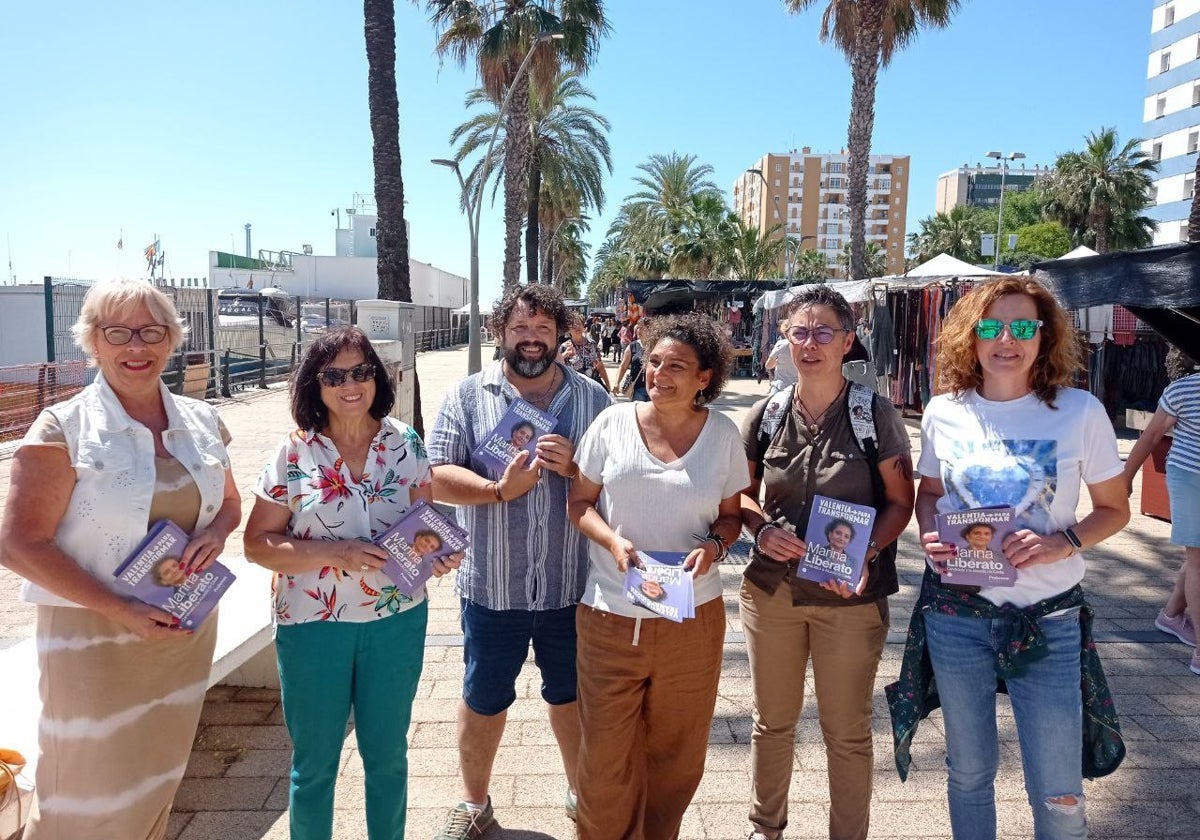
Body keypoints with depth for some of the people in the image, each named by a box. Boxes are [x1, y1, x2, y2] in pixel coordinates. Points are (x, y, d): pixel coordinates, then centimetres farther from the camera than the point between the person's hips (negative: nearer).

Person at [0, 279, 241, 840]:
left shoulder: (202, 422, 2)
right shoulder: (62, 429, -13)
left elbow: (229, 502, 15)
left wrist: (216, 532, -9)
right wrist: (120, 610, -19)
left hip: (186, 632, 5)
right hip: (94, 636, -4)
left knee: (158, 784, 21)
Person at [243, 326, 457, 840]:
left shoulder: (405, 444, -3)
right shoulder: (293, 454, -9)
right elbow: (257, 544, -7)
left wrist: (438, 552, -17)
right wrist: (334, 553, -22)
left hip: (397, 619, 2)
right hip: (314, 625, -1)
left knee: (387, 756, 18)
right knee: (314, 764, 15)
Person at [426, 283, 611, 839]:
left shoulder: (592, 398, 3)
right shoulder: (468, 396, -1)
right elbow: (437, 476, -8)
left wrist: (576, 467, -17)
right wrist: (499, 489, -24)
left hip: (572, 584, 1)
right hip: (492, 584, -1)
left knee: (572, 696, 19)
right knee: (483, 701, 15)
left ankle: (581, 791, 43)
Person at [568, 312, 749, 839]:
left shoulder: (722, 434, 0)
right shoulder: (613, 422, -2)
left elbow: (731, 515, 9)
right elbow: (579, 503, 3)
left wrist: (715, 545, -13)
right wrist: (612, 541, -15)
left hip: (692, 616, 1)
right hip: (610, 617, -1)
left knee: (676, 752, 16)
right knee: (605, 752, 10)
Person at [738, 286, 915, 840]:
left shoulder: (876, 415, -8)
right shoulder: (765, 415, -1)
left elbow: (900, 501, -3)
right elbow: (742, 496, 9)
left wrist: (866, 552, -20)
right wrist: (762, 529, -12)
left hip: (850, 596, -2)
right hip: (771, 589, 3)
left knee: (847, 732, 12)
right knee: (772, 721, 19)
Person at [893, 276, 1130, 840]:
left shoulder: (1080, 412, -7)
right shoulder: (944, 412, -1)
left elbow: (1113, 509, 2)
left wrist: (1063, 544, -17)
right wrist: (929, 535, -9)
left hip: (1047, 618, -1)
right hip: (955, 612, 2)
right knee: (969, 770, 17)